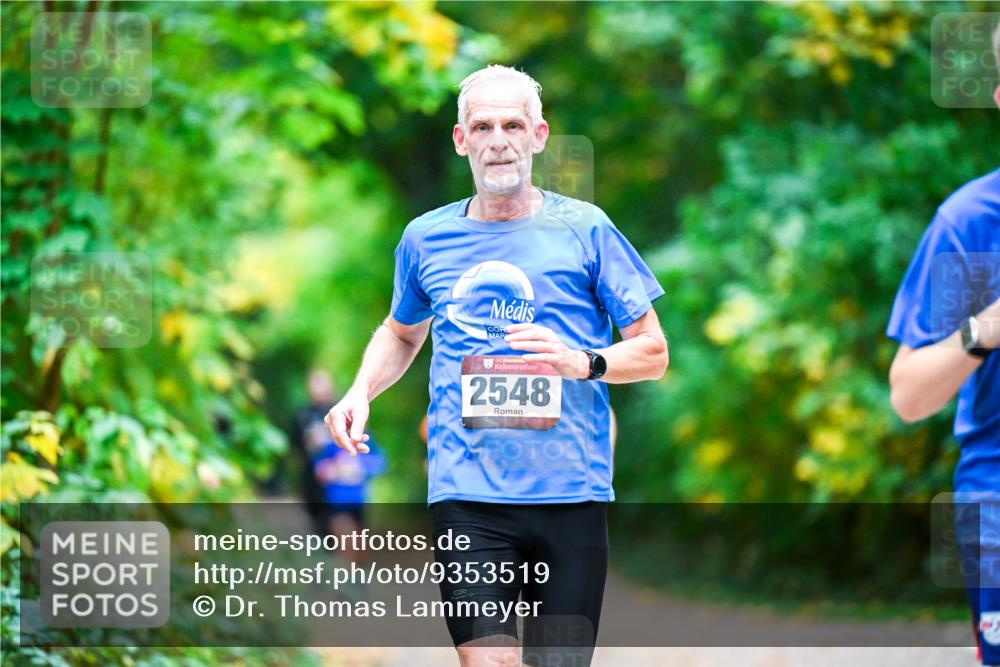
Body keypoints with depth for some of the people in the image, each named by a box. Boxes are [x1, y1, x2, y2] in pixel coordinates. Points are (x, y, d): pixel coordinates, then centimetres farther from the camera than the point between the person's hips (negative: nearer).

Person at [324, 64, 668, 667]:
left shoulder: (584, 229, 4)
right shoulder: (426, 238, 11)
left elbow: (653, 352, 6)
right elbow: (401, 334, 30)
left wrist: (583, 363, -13)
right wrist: (361, 392, 11)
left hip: (571, 495, 0)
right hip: (468, 497, 1)